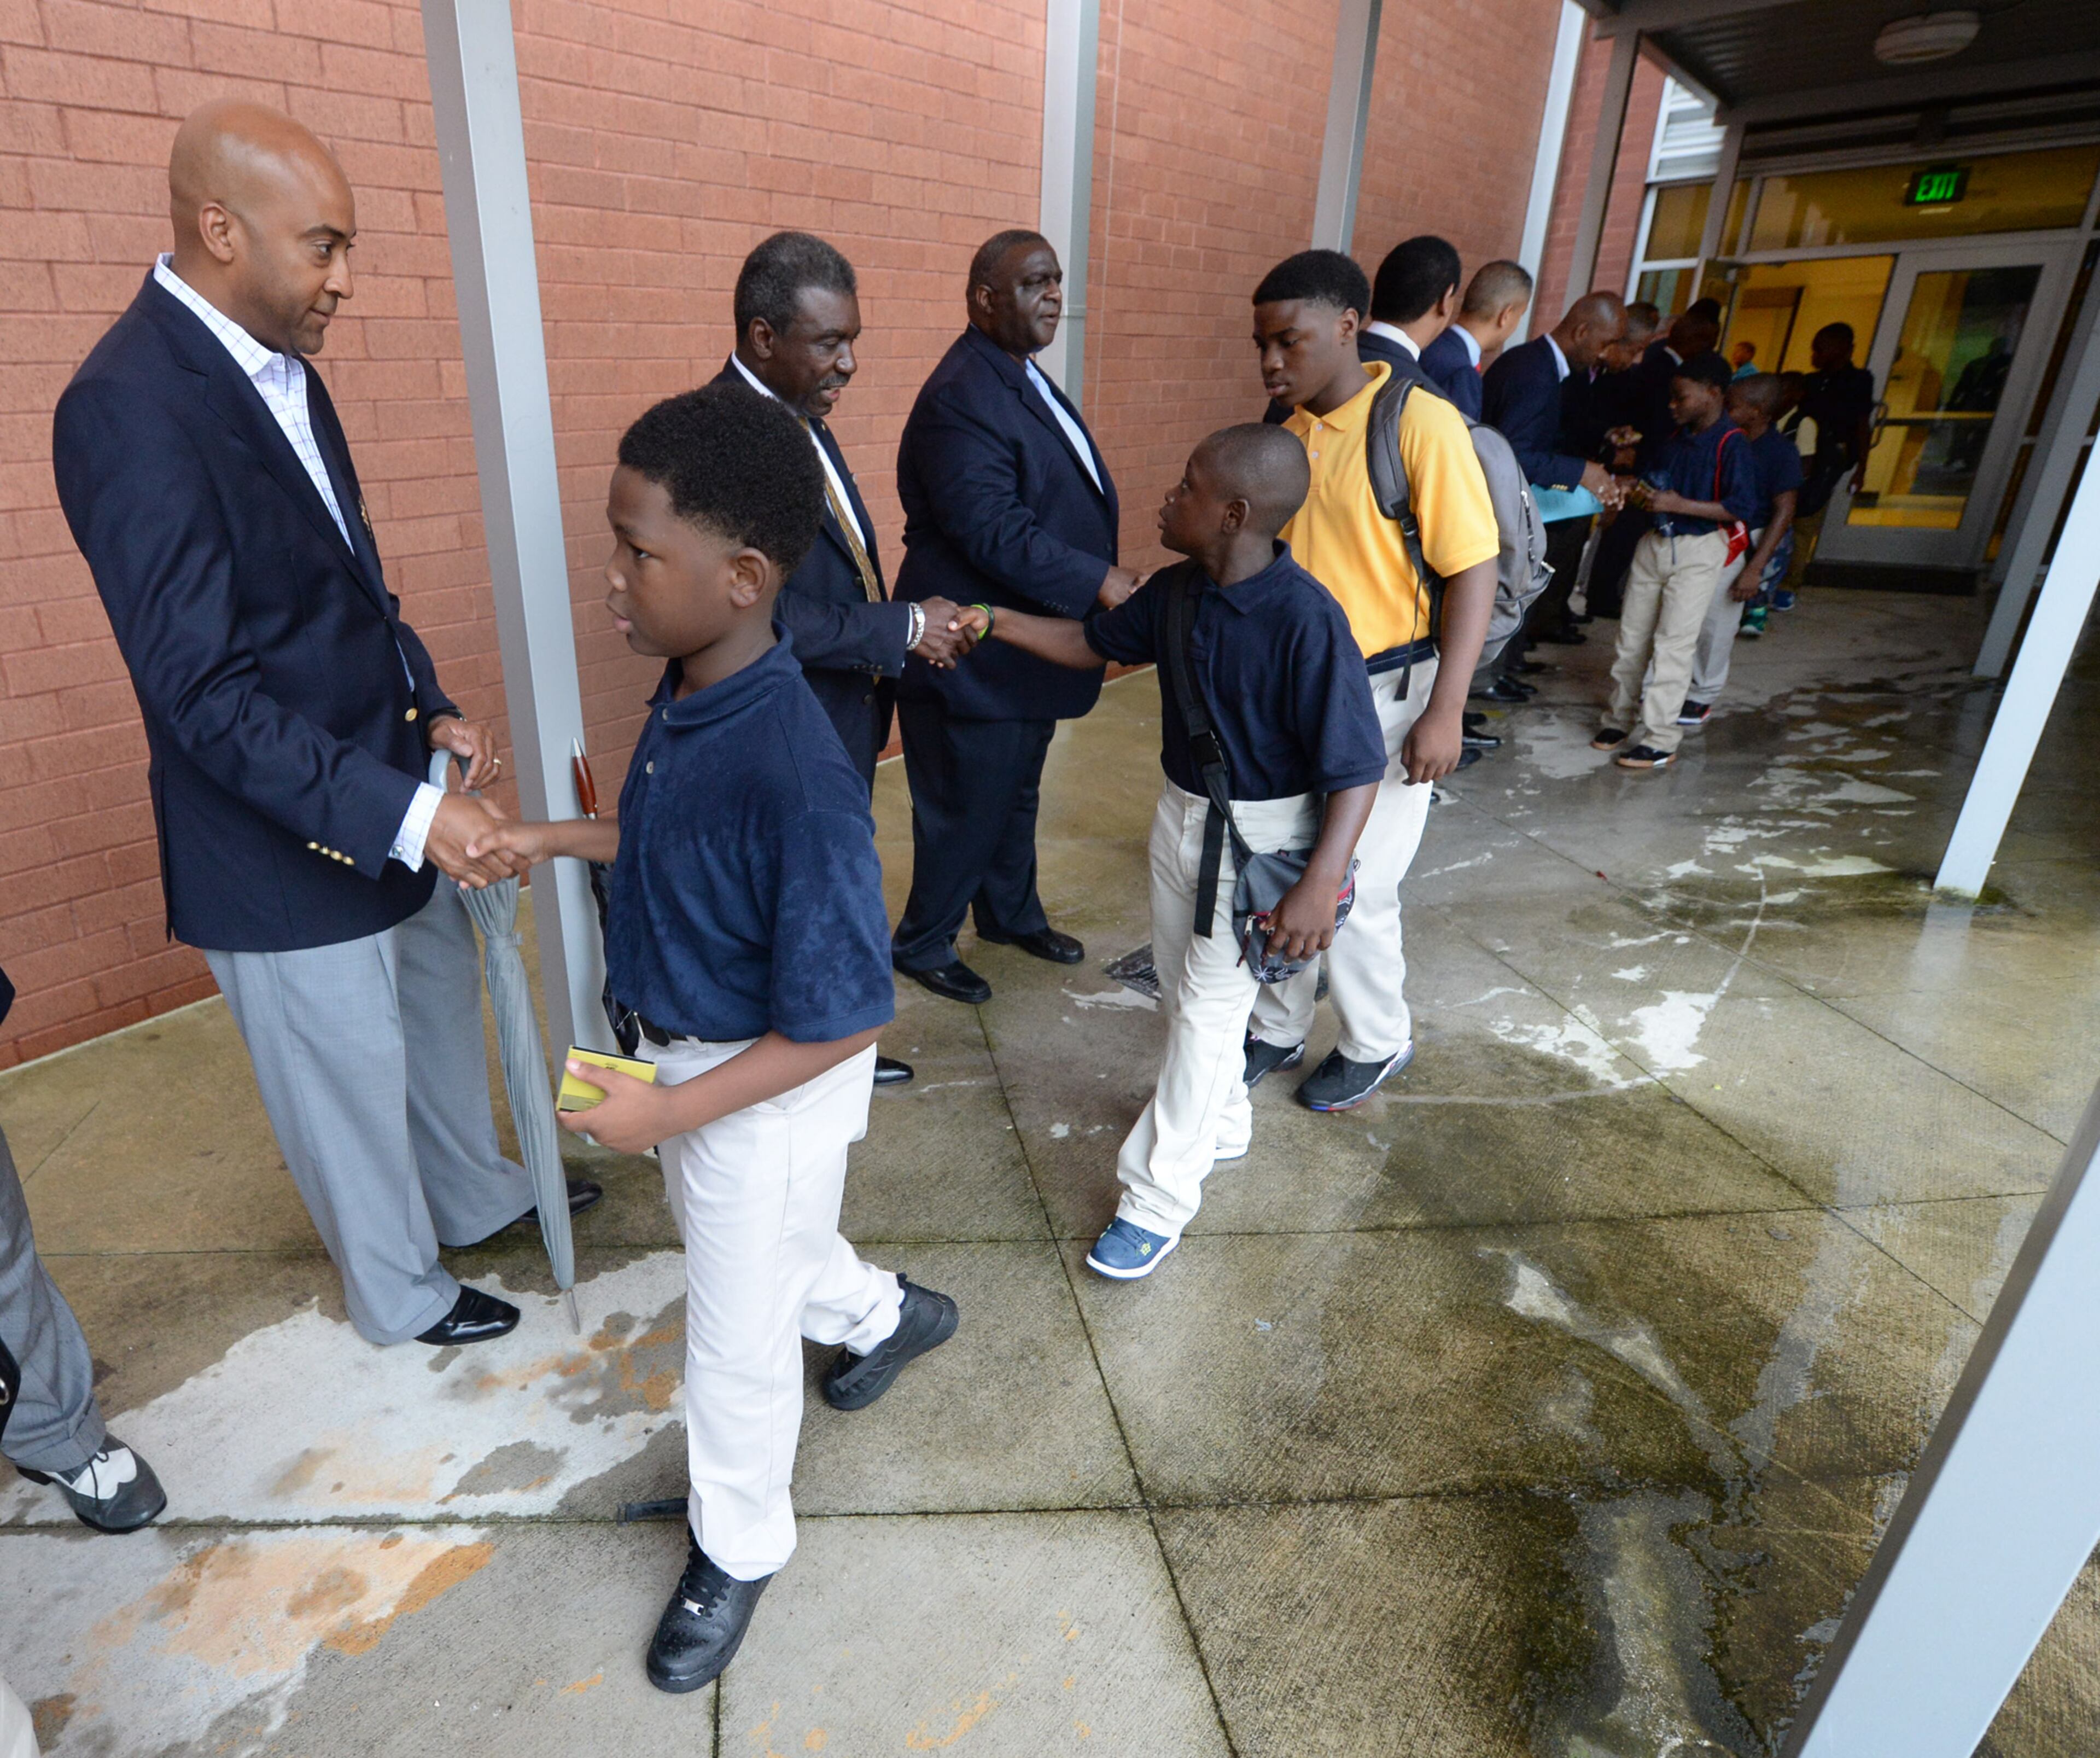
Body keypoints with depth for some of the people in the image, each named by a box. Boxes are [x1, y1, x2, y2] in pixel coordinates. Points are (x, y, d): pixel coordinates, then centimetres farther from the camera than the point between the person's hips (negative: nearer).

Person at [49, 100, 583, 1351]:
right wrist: (409, 812, -30)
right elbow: (202, 694, -26)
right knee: (350, 1082, 12)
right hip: (286, 840, -8)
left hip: (386, 791, 8)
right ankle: (401, 1295, 38)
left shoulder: (282, 365, 3)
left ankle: (479, 1193, 51)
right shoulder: (129, 407, -23)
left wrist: (435, 710, 1)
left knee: (443, 1004, 25)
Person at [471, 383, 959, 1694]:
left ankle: (739, 1549, 44)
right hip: (687, 1051, 9)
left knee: (736, 1340, 14)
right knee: (752, 1242, 32)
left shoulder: (795, 777, -36)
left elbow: (842, 1022, -28)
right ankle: (890, 1315, 61)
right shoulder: (691, 686, -9)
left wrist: (672, 1110, -23)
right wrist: (553, 838, 4)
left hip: (771, 1090, -8)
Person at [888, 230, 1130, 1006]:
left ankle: (1012, 913, 42)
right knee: (967, 810, 4)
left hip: (1027, 641, 10)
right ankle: (921, 943, 25)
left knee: (1016, 794, 22)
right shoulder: (962, 398, -21)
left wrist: (1106, 573, 8)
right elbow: (996, 533, -27)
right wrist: (1099, 581, -24)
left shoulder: (1024, 380, 13)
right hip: (976, 653, -10)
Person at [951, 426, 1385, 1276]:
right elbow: (1096, 642, 13)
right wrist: (997, 623, 3)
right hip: (1182, 812, 8)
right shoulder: (1178, 591, -4)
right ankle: (1221, 1121, 46)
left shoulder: (1305, 618, -26)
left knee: (1209, 1005, 0)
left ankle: (1157, 1196, 14)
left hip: (1263, 832, -8)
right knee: (1182, 984, 21)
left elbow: (1356, 766, -25)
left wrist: (1319, 886, -31)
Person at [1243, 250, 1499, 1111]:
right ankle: (1277, 1030, 33)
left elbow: (1474, 571, -15)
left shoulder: (1421, 423, -14)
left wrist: (1445, 712, -19)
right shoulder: (1288, 431, 6)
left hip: (1384, 692, -6)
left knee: (1352, 890, 2)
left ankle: (1376, 1042, 28)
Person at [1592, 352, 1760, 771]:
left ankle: (1659, 740, -5)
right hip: (1656, 543, 7)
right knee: (1632, 637, 9)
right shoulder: (1677, 436, 8)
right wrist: (1645, 491, 1)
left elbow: (1742, 508, -18)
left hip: (1698, 551, -7)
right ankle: (1621, 718, 21)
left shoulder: (1731, 445, -13)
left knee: (1673, 643, -8)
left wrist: (1678, 505, -21)